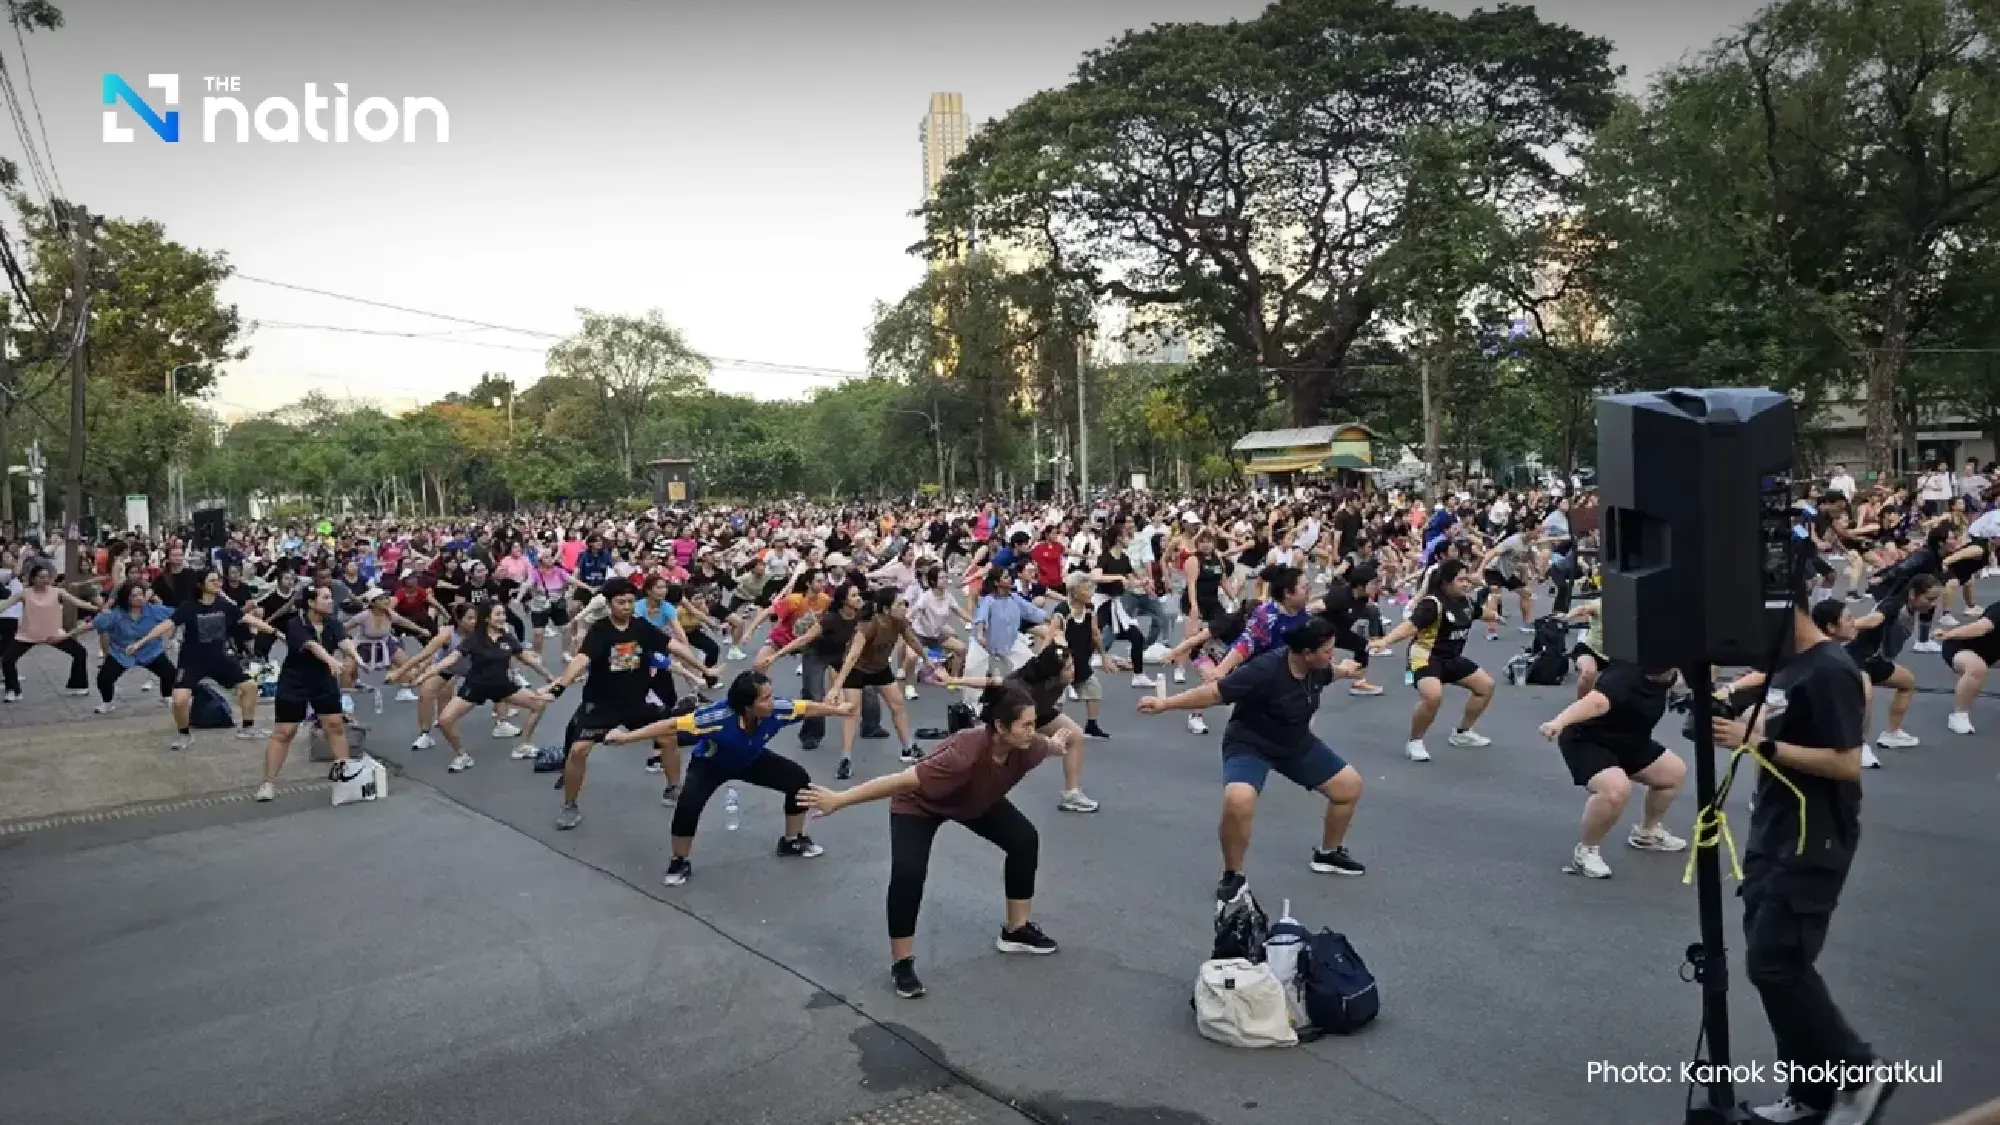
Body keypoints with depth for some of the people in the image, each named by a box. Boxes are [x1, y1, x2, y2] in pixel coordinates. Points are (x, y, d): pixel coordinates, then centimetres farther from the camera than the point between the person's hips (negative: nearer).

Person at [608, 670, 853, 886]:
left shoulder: (776, 709, -32)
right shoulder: (718, 717, -44)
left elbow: (808, 707, -12)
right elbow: (672, 725, -37)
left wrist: (838, 709, 3)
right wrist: (627, 736, -37)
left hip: (752, 760, 4)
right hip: (711, 763, -4)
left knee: (799, 779, -6)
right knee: (689, 804, -29)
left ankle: (792, 842, 19)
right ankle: (680, 862, -1)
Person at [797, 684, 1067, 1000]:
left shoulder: (1025, 746, -26)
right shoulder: (966, 754, -46)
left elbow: (1049, 745, 3)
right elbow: (899, 782, -45)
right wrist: (839, 799, -45)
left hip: (976, 801, 7)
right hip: (919, 804, -7)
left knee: (1025, 839, 3)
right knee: (907, 872, -26)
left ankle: (1016, 930, 22)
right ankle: (902, 963, -7)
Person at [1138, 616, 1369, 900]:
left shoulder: (1316, 667, -12)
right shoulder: (1265, 671, -35)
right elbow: (1216, 692, -31)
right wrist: (1165, 703, -32)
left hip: (1297, 743, 8)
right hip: (1250, 743, -7)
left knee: (1350, 786, 9)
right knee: (1238, 802, -34)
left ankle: (1328, 854, 32)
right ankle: (1233, 875, -9)